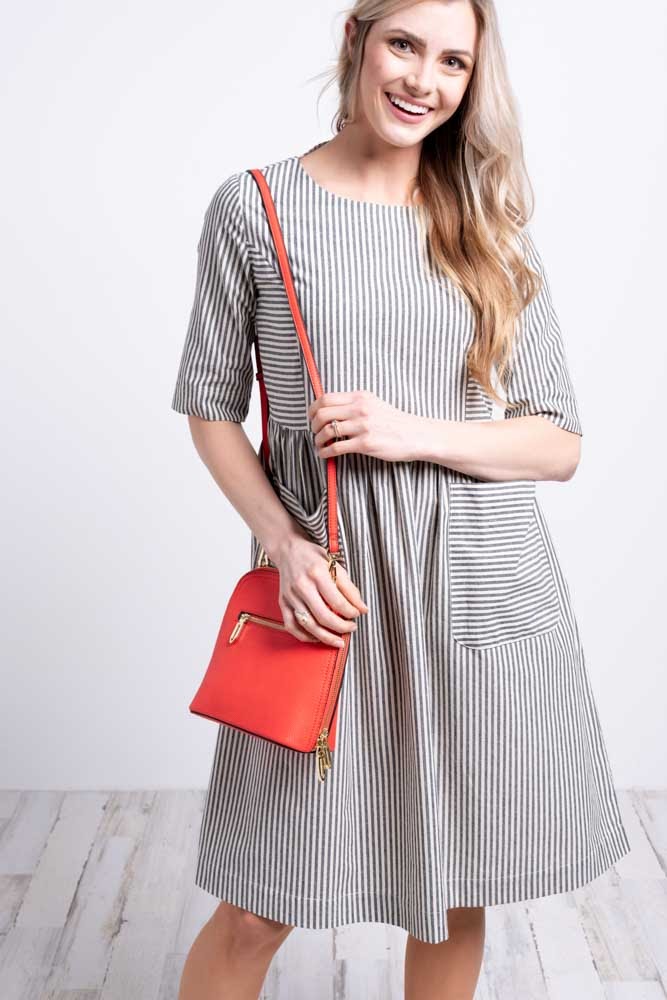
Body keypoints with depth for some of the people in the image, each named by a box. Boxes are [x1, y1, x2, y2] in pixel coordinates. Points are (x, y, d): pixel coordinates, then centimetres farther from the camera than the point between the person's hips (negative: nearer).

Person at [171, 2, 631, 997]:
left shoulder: (490, 227, 6)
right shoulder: (254, 205, 0)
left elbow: (561, 444, 4)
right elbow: (211, 406, 5)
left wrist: (412, 433, -13)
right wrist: (284, 545, -10)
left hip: (481, 583, 3)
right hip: (325, 582, -2)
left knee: (454, 894, 15)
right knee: (256, 912, 4)